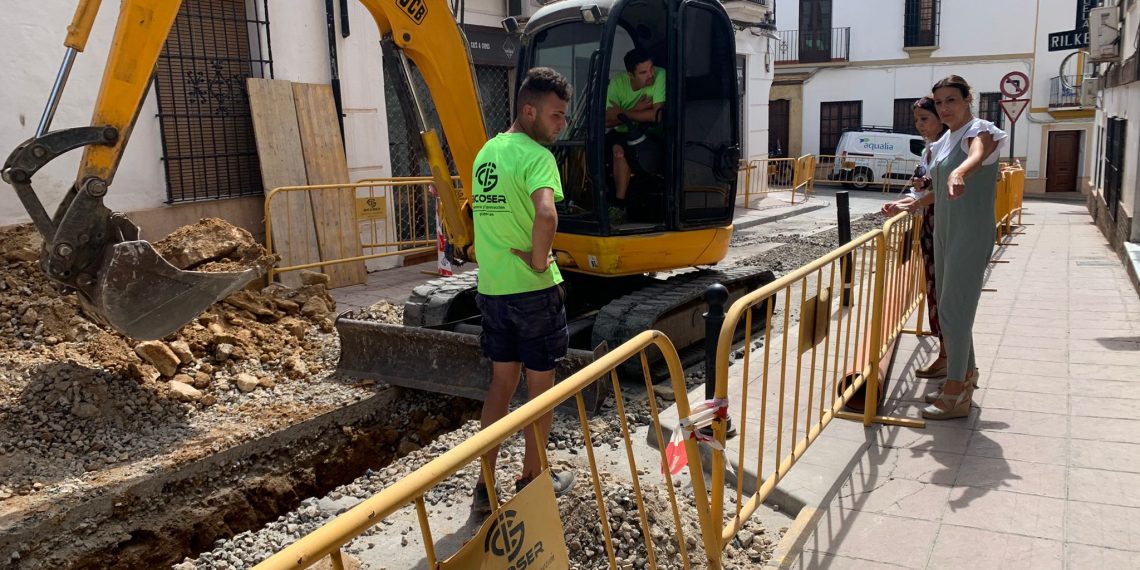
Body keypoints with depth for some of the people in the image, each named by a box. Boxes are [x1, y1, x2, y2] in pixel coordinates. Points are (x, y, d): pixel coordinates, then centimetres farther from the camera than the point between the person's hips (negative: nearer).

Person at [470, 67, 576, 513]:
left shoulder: (486, 153, 11)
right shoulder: (536, 155, -16)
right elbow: (545, 216, -34)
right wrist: (539, 258, -19)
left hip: (491, 288, 7)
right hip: (533, 290, -7)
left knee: (501, 381, 16)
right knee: (541, 384, 10)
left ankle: (486, 484, 20)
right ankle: (532, 480, 24)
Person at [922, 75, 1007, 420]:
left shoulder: (980, 131, -11)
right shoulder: (944, 142, 14)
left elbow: (977, 156, -37)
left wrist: (958, 174, -58)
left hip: (970, 236, -9)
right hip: (945, 233, 9)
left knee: (953, 310, -9)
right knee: (949, 307, 16)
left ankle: (956, 396, -2)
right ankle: (966, 374, 33)